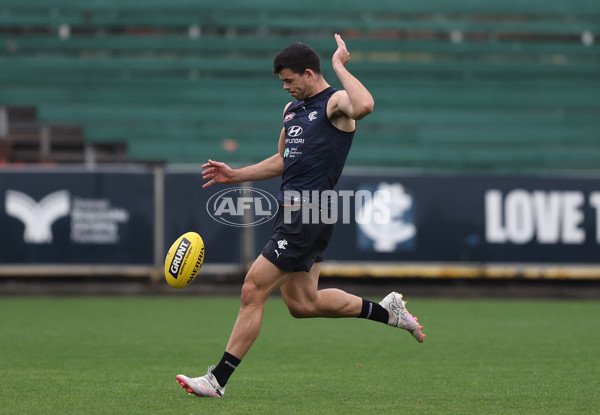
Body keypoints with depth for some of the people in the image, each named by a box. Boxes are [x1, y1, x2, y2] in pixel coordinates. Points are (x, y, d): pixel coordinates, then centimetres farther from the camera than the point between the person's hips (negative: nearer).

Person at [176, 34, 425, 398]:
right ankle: (387, 310, 27)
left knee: (253, 290, -9)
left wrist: (339, 66, -23)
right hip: (292, 213, 10)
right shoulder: (292, 108, 17)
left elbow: (364, 106, -35)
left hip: (309, 215, -10)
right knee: (302, 303, 12)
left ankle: (219, 379, -4)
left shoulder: (336, 102, -9)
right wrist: (234, 175, 20)